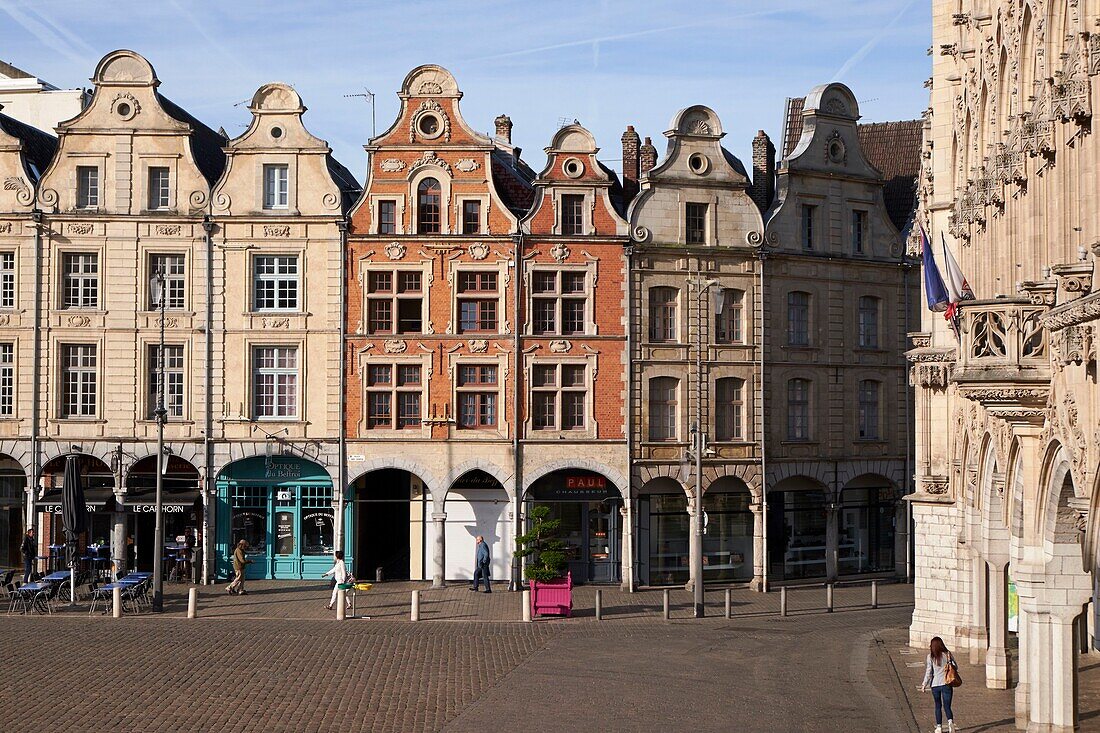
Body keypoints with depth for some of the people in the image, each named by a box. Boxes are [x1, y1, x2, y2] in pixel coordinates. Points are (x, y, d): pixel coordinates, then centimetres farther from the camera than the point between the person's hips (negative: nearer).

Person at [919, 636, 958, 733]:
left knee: (938, 706, 16)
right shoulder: (948, 654, -2)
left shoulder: (931, 657, -6)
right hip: (947, 684, 0)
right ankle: (950, 722, -23)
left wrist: (924, 685, 5)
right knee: (947, 706, 4)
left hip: (935, 685, 0)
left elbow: (928, 673, -5)